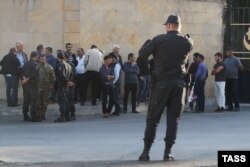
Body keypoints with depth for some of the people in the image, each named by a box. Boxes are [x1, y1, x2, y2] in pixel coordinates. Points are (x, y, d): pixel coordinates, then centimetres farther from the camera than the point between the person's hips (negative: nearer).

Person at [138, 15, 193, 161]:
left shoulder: (159, 40, -6)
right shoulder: (187, 42, 3)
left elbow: (142, 55, -3)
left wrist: (147, 43, 16)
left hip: (161, 83, -2)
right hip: (179, 83, 2)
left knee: (153, 119, 5)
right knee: (173, 119, 6)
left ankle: (146, 152, 4)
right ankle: (168, 152, 2)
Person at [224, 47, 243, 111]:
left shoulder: (236, 59, -2)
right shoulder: (225, 60, 15)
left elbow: (241, 67, -9)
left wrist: (240, 67, -30)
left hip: (233, 78, -6)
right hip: (226, 78, 6)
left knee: (234, 92, -9)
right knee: (228, 92, 5)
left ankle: (237, 106, -6)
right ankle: (230, 106, 11)